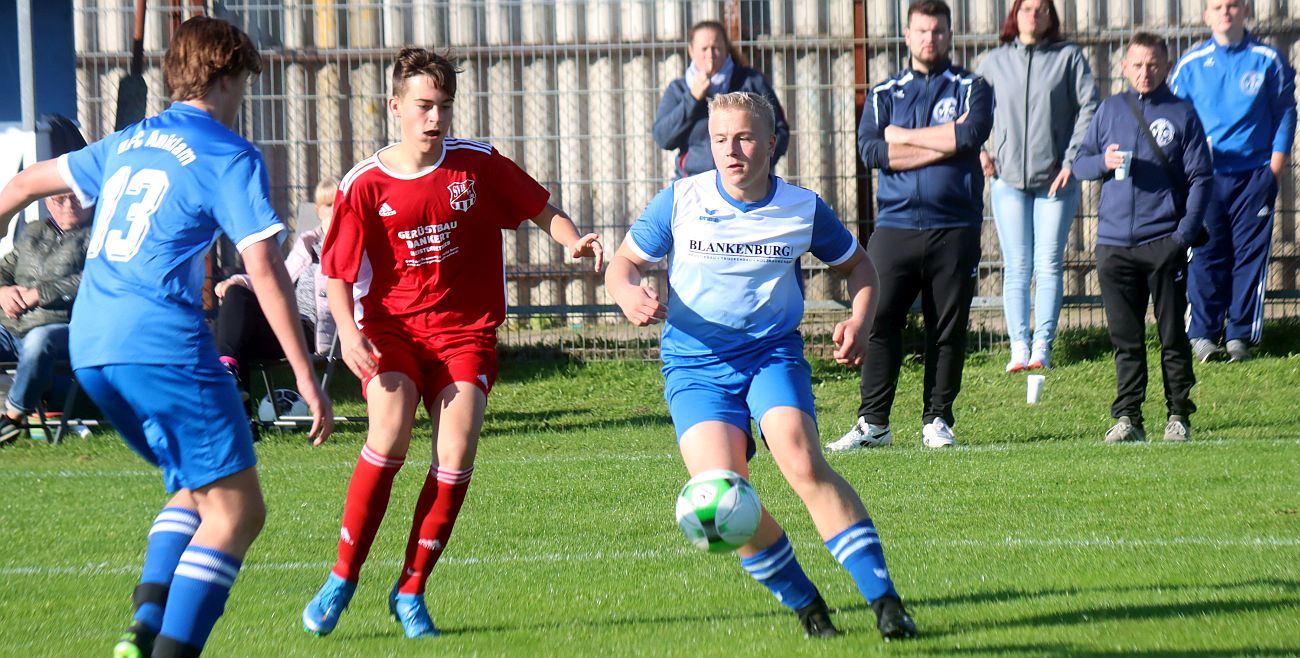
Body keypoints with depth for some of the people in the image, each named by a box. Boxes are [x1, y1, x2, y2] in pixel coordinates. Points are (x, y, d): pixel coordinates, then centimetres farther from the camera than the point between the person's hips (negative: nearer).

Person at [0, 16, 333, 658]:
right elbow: (264, 269, -8)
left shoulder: (127, 143, 19)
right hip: (163, 345, -8)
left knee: (199, 489, 20)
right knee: (236, 509, -4)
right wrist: (305, 377, -7)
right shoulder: (229, 157, -1)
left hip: (88, 347, 8)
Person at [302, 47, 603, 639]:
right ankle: (342, 579, -9)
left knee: (456, 458, -15)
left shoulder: (478, 164, 1)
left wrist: (573, 239, -10)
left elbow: (540, 209, 11)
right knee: (389, 437, -24)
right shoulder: (365, 184, -2)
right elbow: (337, 272, 3)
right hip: (392, 328, -1)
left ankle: (411, 592, 1)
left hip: (465, 330, 1)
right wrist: (347, 329, -14)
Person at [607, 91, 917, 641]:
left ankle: (884, 600, -24)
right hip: (694, 364, 0)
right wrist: (627, 293, -16)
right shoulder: (681, 202, -3)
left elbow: (857, 265, 16)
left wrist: (859, 321, -3)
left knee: (802, 461, -27)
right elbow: (625, 262, 8)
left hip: (774, 353, 0)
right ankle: (805, 606, 1)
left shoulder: (803, 209, -1)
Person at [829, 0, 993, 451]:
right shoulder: (885, 95, 13)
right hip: (895, 225, 1)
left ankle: (937, 421, 10)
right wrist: (943, 145, -8)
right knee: (879, 322, -5)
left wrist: (903, 136, -5)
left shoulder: (971, 88, 9)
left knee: (948, 329, 1)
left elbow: (971, 135, -12)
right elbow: (871, 151, -4)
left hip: (955, 229, -1)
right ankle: (873, 422, -1)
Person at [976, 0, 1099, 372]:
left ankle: (1042, 346, -3)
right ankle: (1019, 348, -1)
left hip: (1055, 181, -2)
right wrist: (977, 151, 6)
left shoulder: (1069, 58, 3)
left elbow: (1089, 108, -2)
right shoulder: (995, 62, 10)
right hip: (1008, 180, 2)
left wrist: (1072, 161, -9)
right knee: (1017, 267, -1)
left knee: (1048, 266, -3)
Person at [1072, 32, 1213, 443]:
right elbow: (1080, 163, 15)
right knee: (1125, 338, 3)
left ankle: (1179, 416, 7)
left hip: (1164, 243, -2)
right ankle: (1127, 418, 5)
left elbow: (1201, 178, 2)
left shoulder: (1182, 114, 4)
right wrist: (1103, 162, -8)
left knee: (1172, 335, 1)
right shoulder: (1110, 110, 13)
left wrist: (1184, 234, -8)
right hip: (1114, 243, 3)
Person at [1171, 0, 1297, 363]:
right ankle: (1202, 333, 2)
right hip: (1205, 175, 0)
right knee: (1205, 255, -4)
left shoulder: (1268, 61, 5)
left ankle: (1240, 335, 5)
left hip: (1254, 173, 0)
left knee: (1250, 255, -1)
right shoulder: (1191, 64, 7)